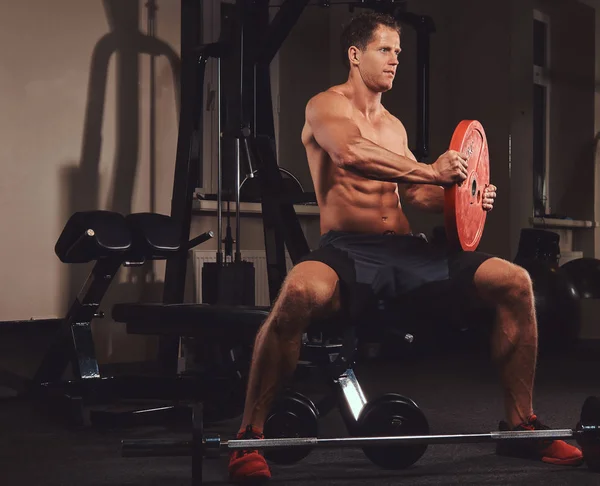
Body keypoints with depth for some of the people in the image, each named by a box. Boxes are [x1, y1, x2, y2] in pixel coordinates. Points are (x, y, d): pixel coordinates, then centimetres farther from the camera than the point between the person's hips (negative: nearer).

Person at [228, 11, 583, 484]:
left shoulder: (395, 126, 23)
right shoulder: (326, 106, 0)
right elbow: (350, 153, -22)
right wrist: (432, 171, -23)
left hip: (405, 248, 7)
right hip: (348, 248, -7)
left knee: (515, 282, -7)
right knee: (300, 294, -42)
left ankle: (520, 426, 4)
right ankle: (250, 436, -27)